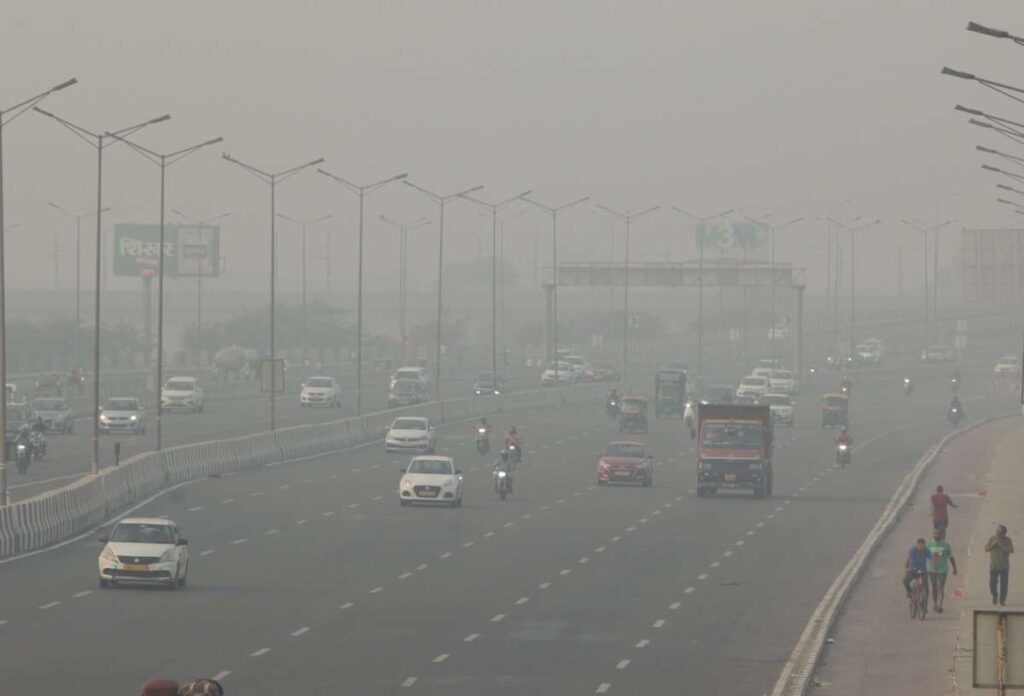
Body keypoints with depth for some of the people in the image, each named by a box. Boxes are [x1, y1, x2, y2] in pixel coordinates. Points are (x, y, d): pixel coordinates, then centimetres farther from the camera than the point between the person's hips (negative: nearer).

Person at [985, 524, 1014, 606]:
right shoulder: (992, 539, 3)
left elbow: (1011, 550, -11)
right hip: (994, 565, 1)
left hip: (1004, 566, -1)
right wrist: (993, 545, -17)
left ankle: (1002, 600, 7)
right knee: (992, 583, -3)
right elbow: (986, 549, 0)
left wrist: (1001, 546, -19)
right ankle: (995, 595, 23)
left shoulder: (1007, 540, -1)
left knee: (1004, 584, -4)